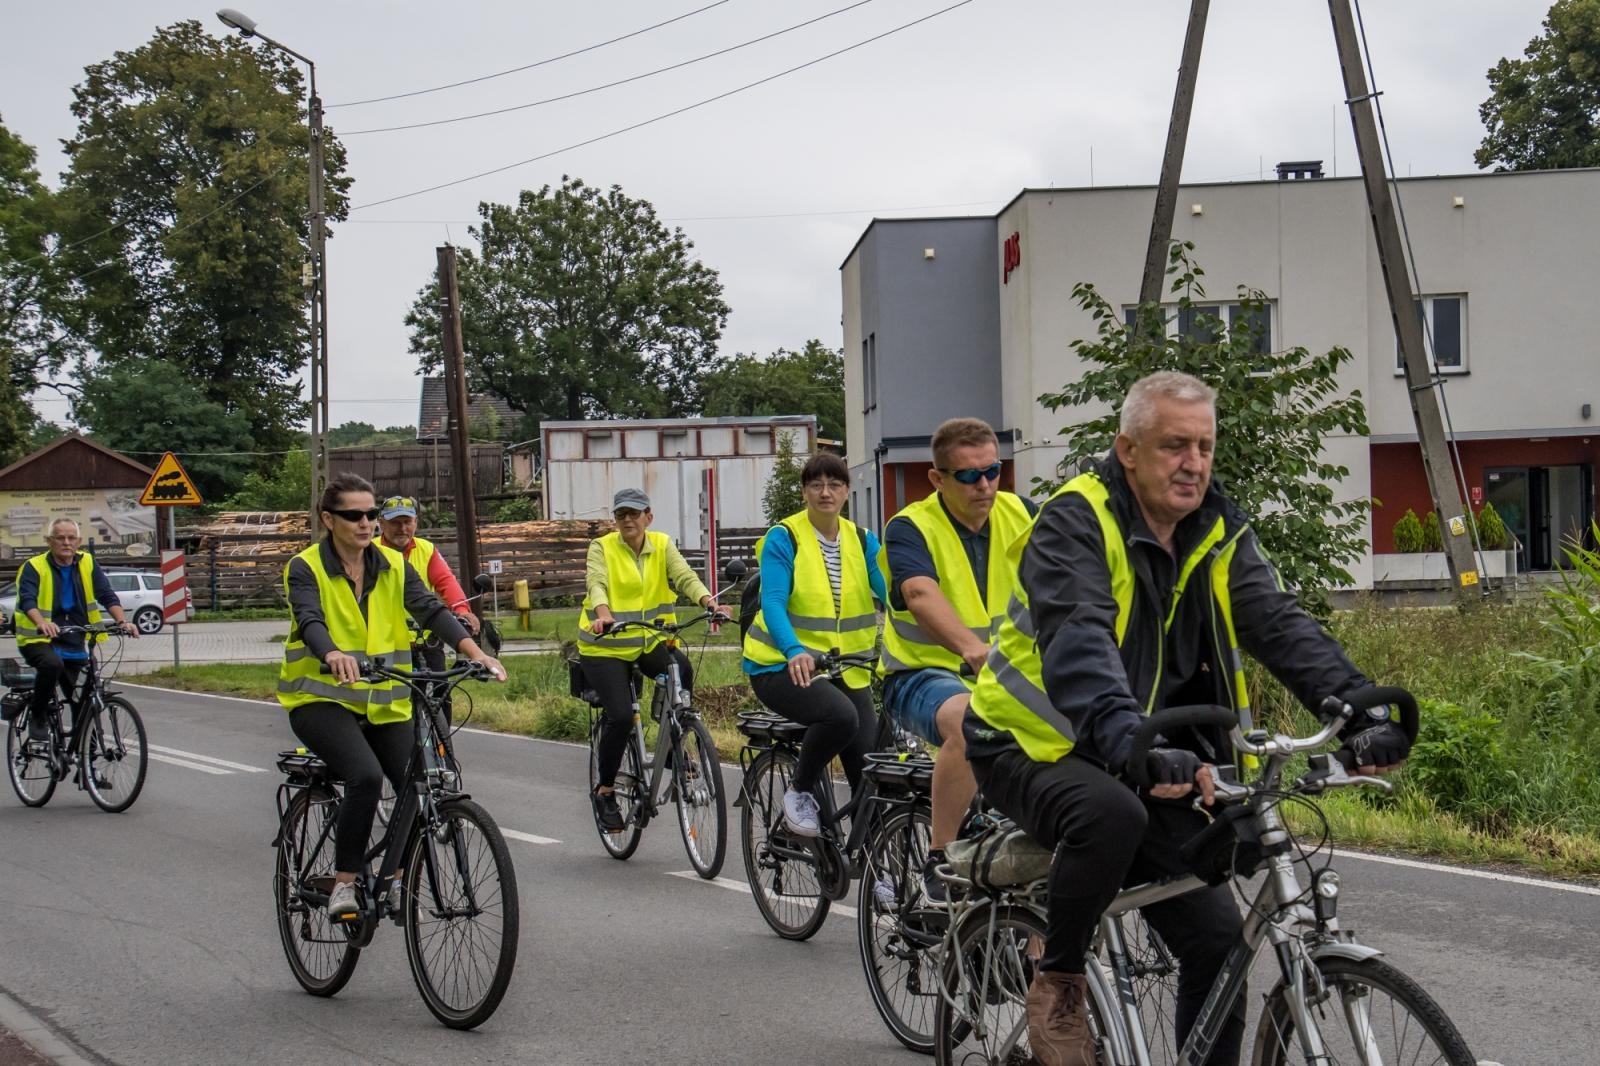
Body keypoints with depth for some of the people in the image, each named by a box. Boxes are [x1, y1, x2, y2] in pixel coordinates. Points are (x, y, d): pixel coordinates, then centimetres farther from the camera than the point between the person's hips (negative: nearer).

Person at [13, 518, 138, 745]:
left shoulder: (88, 564, 4)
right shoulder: (34, 567, -7)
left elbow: (107, 596, -4)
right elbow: (27, 600, -23)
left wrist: (122, 621, -23)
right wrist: (42, 623, -44)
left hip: (75, 644, 4)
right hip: (38, 640, -4)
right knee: (52, 664, -36)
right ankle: (38, 718, -16)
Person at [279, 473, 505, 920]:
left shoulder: (392, 564, 5)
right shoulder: (306, 568, -7)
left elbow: (431, 609, -7)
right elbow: (310, 621, -25)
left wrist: (475, 652, -23)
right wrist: (333, 655, -48)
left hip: (383, 702, 5)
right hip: (322, 698, -4)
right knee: (366, 776, -29)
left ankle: (400, 882, 16)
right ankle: (344, 884, -15)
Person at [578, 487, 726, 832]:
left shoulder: (662, 545, 3)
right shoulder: (602, 548, -5)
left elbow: (685, 577, -13)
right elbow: (596, 584, -23)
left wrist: (709, 603, -34)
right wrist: (603, 614, -46)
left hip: (649, 640, 2)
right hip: (606, 645, -2)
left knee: (681, 671, -29)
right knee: (620, 716, -18)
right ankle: (604, 791, 4)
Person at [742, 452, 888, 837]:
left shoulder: (862, 541, 7)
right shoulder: (784, 538, -7)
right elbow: (773, 603, -20)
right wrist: (795, 651, -38)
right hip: (784, 666, -5)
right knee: (840, 714, -34)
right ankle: (800, 792, -9)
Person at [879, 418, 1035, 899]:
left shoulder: (1021, 515, 2)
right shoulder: (911, 528, -11)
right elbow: (922, 595, -31)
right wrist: (972, 647, -50)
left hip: (1005, 676, 5)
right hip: (924, 674, -5)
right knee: (970, 720, -37)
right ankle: (939, 860, -24)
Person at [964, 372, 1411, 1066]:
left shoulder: (1217, 533, 1)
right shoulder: (1075, 522, -18)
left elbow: (1280, 625, -12)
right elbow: (1076, 644, -34)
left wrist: (1359, 711, -30)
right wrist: (1130, 745, -51)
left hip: (1153, 760, 6)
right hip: (1034, 745, -6)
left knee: (1218, 935, -4)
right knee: (1112, 812, -37)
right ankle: (1058, 984, -14)